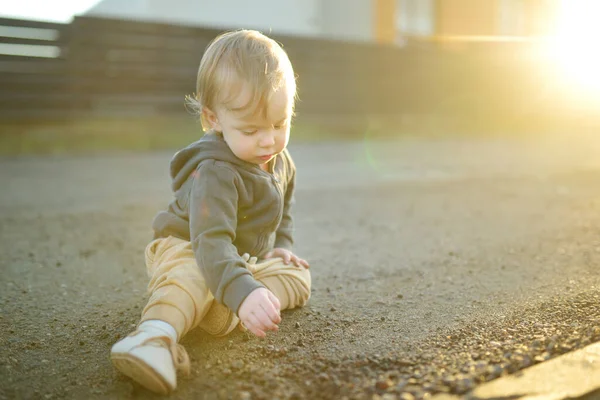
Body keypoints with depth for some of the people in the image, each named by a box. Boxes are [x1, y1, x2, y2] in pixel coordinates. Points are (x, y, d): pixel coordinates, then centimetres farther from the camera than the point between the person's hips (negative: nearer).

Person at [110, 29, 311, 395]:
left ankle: (222, 311, -29)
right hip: (188, 249, -8)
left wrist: (282, 245, 3)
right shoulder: (215, 173, -32)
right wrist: (243, 293, -60)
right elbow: (212, 241, -45)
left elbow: (284, 207, 18)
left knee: (300, 280, -8)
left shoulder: (280, 160, -4)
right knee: (193, 277, -39)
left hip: (250, 258, 8)